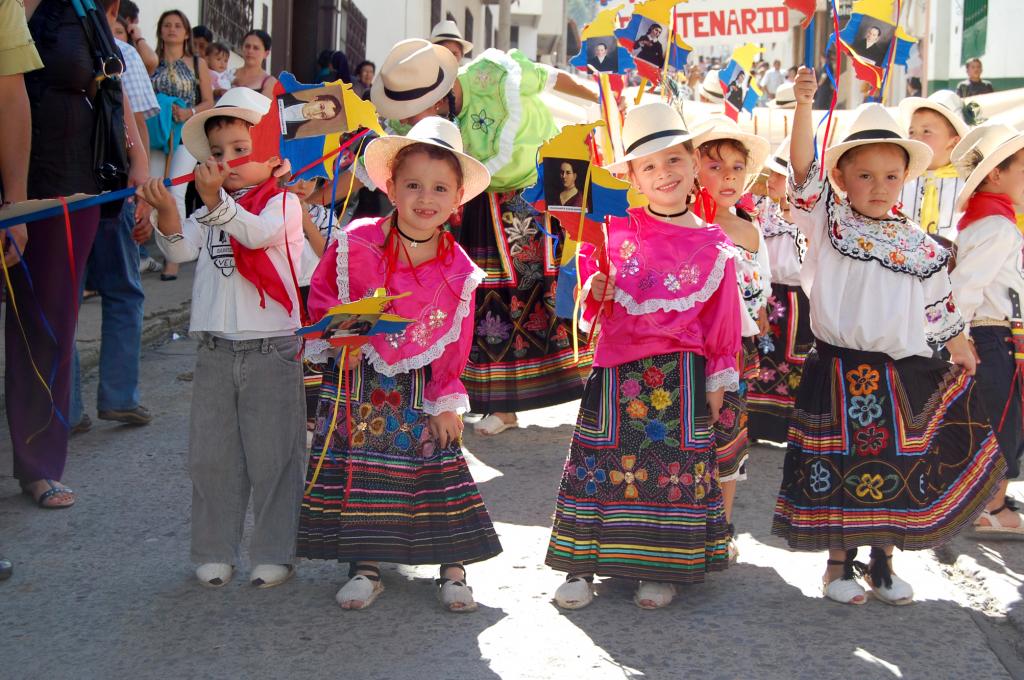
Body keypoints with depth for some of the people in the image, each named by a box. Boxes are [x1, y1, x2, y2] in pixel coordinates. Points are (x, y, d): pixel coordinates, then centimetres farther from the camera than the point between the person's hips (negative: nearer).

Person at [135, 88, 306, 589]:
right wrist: (165, 210, -24)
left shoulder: (283, 201, -4)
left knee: (272, 458, 2)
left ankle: (274, 553, 15)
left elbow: (257, 232, -25)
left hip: (271, 350, -5)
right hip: (215, 351, 5)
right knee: (210, 457, 8)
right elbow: (180, 249, -4)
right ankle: (215, 553, 20)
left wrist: (215, 201, -41)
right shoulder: (209, 208, 12)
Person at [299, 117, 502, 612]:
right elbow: (321, 297, 2)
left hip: (420, 389, 1)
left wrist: (448, 402, -1)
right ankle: (365, 566, 18)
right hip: (358, 381, -1)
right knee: (356, 470, 2)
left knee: (440, 468, 2)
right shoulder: (355, 244, -11)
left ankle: (453, 568, 17)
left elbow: (456, 344, 1)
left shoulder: (458, 270, -6)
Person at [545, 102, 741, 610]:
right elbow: (590, 295, 12)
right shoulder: (614, 231, 3)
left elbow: (721, 320, 5)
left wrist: (716, 379, 4)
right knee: (599, 461, 1)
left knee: (675, 463, 4)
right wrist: (594, 292, -10)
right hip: (617, 368, 1)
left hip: (681, 372, 0)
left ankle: (659, 569, 18)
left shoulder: (713, 246, 2)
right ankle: (582, 567, 12)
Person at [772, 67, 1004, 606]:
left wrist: (961, 355, 16)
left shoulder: (919, 245, 6)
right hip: (838, 370, -2)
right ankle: (839, 564, 20)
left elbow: (940, 305, 15)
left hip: (902, 374, 3)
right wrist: (804, 105, -27)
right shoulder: (826, 223, -2)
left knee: (897, 470, 9)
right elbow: (803, 170, -16)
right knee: (839, 469, 5)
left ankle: (883, 563, 25)